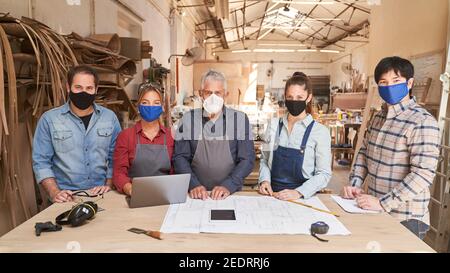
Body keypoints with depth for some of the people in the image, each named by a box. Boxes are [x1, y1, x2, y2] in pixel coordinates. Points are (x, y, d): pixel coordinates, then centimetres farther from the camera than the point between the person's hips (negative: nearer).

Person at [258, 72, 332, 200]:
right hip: (272, 194, 3)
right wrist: (265, 180, -4)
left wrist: (299, 192, -16)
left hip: (303, 198, -2)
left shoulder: (320, 131, -3)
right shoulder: (273, 125, 7)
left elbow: (324, 174, -4)